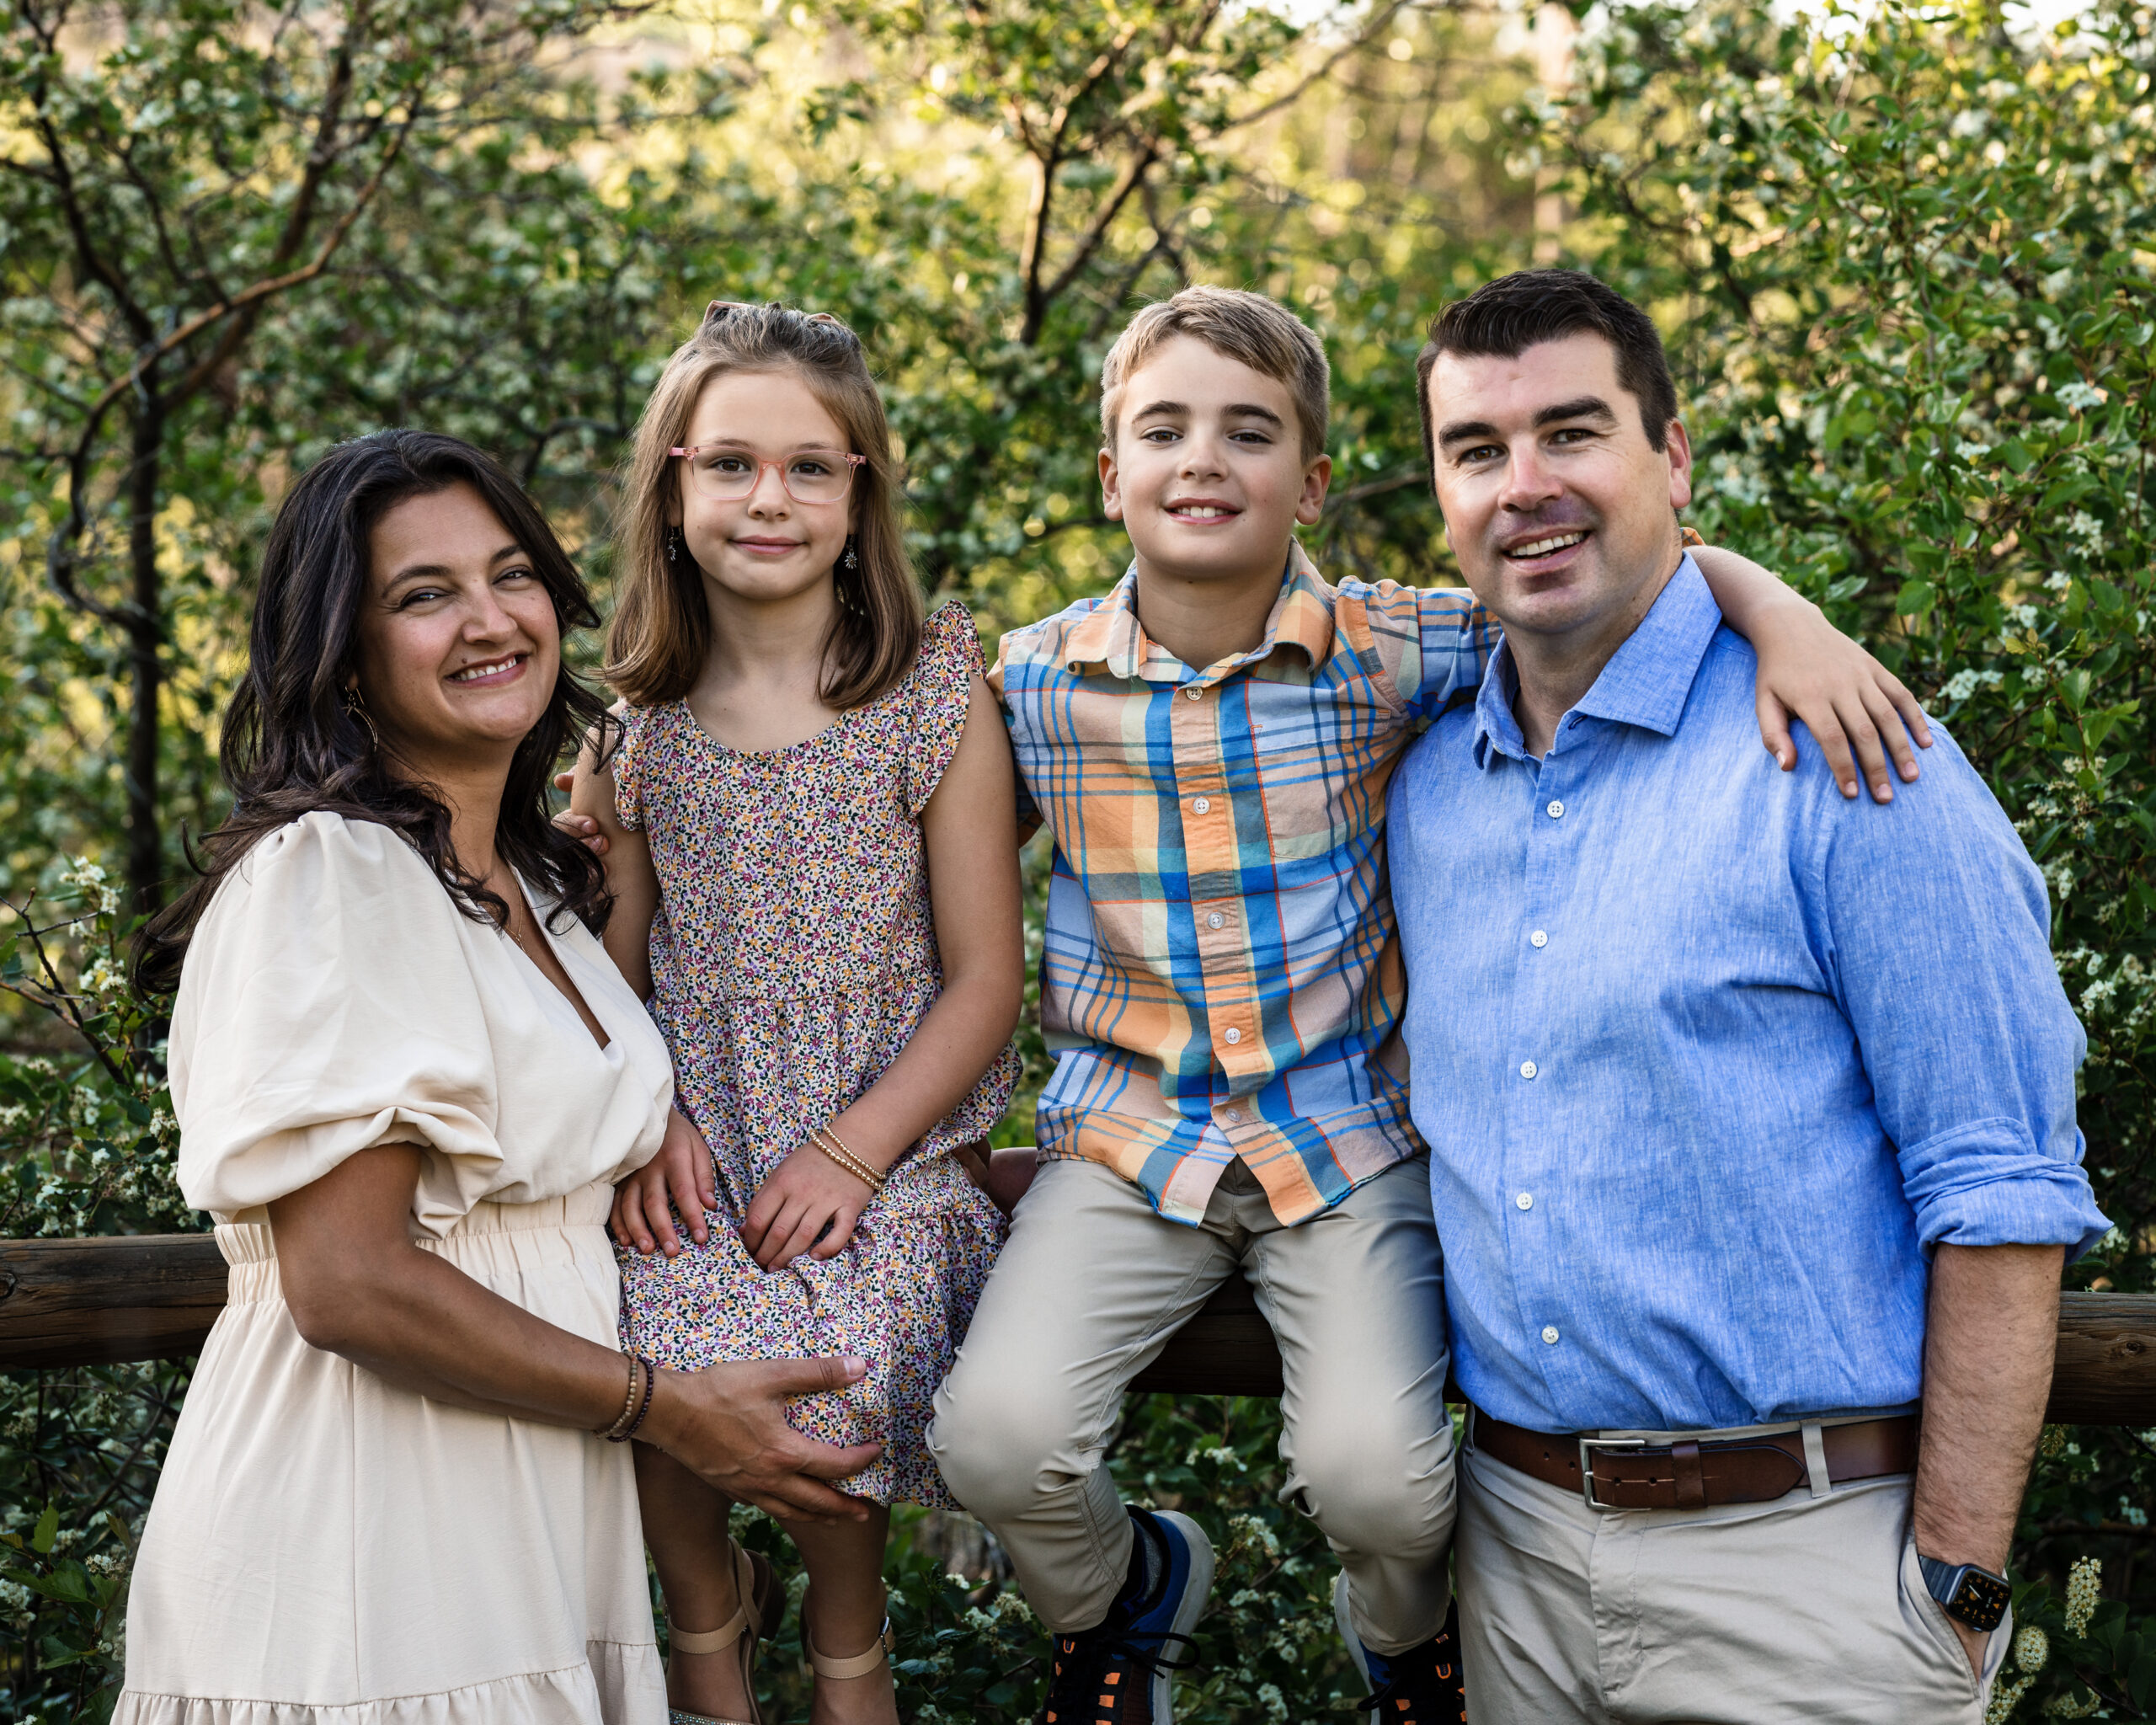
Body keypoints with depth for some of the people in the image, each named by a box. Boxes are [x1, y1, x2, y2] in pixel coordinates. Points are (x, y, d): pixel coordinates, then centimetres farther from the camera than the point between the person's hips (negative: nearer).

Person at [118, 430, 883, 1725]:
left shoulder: (541, 886, 13)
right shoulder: (324, 876, -14)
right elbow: (347, 1280, -20)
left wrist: (660, 1124, 6)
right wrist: (669, 1406, -12)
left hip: (545, 1514, 8)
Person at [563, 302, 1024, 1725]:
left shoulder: (934, 695, -3)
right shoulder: (641, 715, 5)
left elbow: (985, 978, -3)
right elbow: (617, 958, 13)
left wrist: (852, 1153, -13)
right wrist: (649, 1118, -6)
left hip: (888, 1141, -2)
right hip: (696, 1139, 2)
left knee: (833, 1362, -28)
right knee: (657, 1352, -26)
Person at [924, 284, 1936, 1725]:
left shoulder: (1389, 653, -8)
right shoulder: (1034, 683, -3)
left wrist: (1786, 619, -22)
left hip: (1344, 1136, -1)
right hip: (1128, 1137, 1)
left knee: (1377, 1476, -19)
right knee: (998, 1437, -18)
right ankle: (1122, 1594, 21)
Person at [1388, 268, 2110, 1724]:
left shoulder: (1842, 759, -11)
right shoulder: (1426, 791, 8)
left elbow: (1998, 1196, -13)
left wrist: (1958, 1588, -15)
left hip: (1807, 1551, -5)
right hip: (1521, 1542, 6)